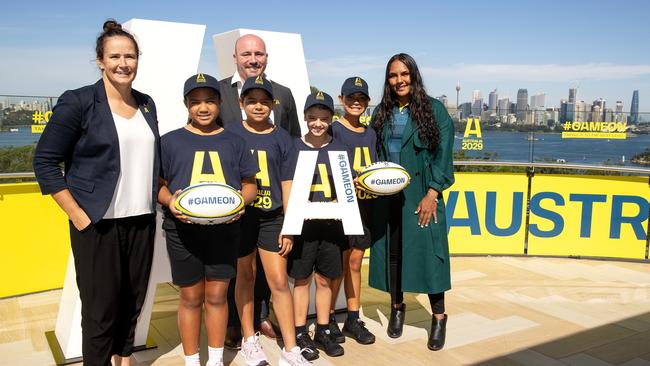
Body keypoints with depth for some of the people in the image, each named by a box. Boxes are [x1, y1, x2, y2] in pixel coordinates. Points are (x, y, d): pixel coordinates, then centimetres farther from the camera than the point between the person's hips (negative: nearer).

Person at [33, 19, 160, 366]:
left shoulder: (146, 104, 9)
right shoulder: (77, 102, -7)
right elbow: (45, 162, -7)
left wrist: (160, 199, 10)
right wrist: (77, 215, -11)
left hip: (141, 221, 5)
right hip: (97, 223, -5)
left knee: (133, 301, 13)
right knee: (100, 309, 2)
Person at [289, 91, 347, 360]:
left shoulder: (339, 149, 6)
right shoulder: (294, 147, -3)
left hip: (331, 224, 3)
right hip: (303, 223, -2)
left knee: (325, 279, 11)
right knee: (302, 279, 6)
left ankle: (323, 331, 25)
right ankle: (300, 334, 18)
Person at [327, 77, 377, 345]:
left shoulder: (370, 134, 14)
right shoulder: (333, 129, -4)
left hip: (364, 205, 5)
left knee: (355, 263, 11)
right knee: (338, 264, 1)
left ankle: (353, 320, 20)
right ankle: (328, 319, 14)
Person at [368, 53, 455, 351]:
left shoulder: (434, 109, -1)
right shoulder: (382, 113, 11)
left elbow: (444, 155, -5)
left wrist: (432, 194, -12)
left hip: (421, 195, -3)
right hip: (387, 196, 4)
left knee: (428, 252, -2)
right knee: (391, 251, 8)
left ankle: (439, 318, 11)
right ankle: (397, 308, 25)